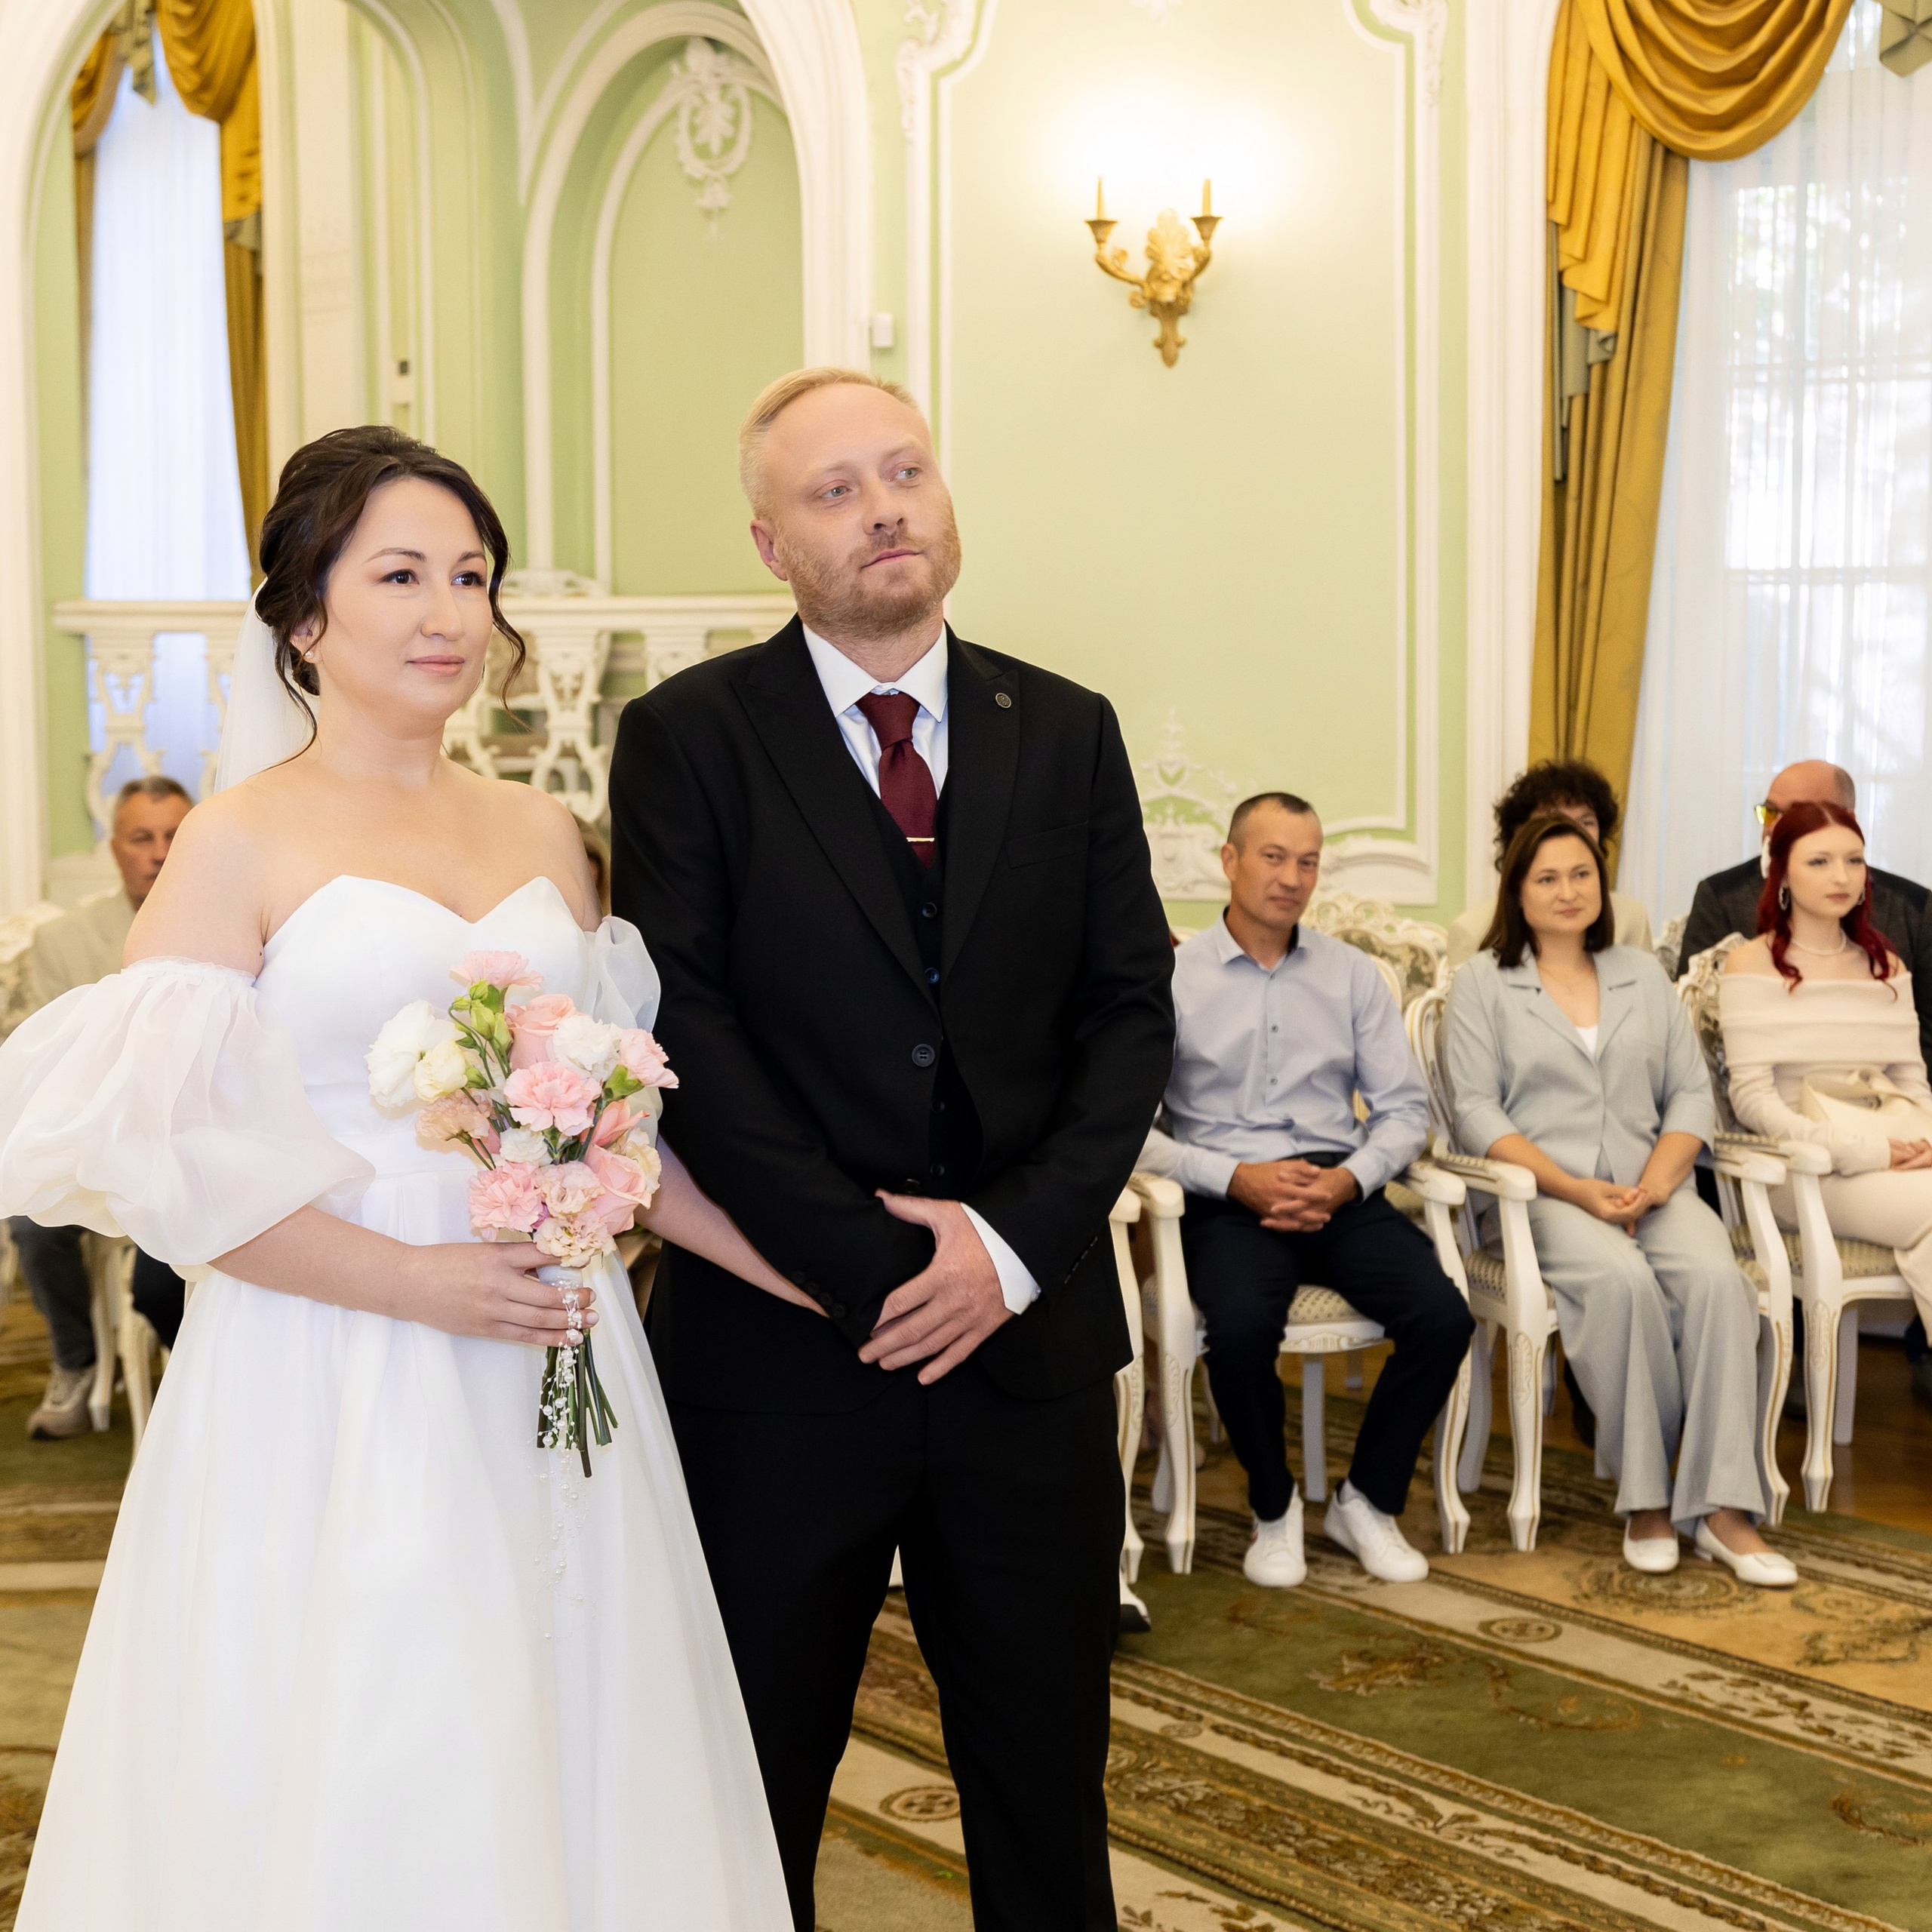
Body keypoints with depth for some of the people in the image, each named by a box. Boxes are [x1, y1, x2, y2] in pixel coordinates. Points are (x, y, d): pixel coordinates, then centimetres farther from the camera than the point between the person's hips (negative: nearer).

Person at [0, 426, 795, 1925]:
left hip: (554, 1382, 5)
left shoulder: (543, 833, 10)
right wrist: (415, 1281, -17)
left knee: (564, 1768, 11)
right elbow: (161, 1160, -11)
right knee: (345, 1791, 3)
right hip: (332, 1396, -5)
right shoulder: (240, 845, -5)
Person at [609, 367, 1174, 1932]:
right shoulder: (689, 736, -2)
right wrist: (866, 1262, -16)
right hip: (782, 1347, -2)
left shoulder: (1068, 734, 7)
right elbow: (687, 1027, -10)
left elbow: (1133, 1008, 3)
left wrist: (1016, 1240, -11)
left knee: (1047, 1769, 14)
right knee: (759, 1777, 13)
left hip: (1027, 1335, 3)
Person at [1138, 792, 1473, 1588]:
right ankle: (1274, 1508, -3)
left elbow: (1404, 1109, 10)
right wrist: (1236, 1178, -16)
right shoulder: (1173, 977, 2)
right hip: (1227, 1198, -3)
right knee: (1242, 1328, -34)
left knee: (1443, 1317, -22)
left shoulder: (1353, 975, 13)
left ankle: (1367, 1503, 3)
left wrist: (1347, 1180, -9)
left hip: (1340, 1190, 3)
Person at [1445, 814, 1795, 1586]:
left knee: (1716, 1277, -29)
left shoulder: (1645, 977, 20)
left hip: (1651, 1188, 3)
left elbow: (1692, 1094, 14)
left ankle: (1721, 1507, -29)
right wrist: (1575, 1189, -13)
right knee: (1622, 1278, -35)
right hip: (1543, 1197, -3)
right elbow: (1477, 1112, -1)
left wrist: (1657, 1179, -7)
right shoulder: (1481, 984, 9)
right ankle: (1645, 1495, -23)